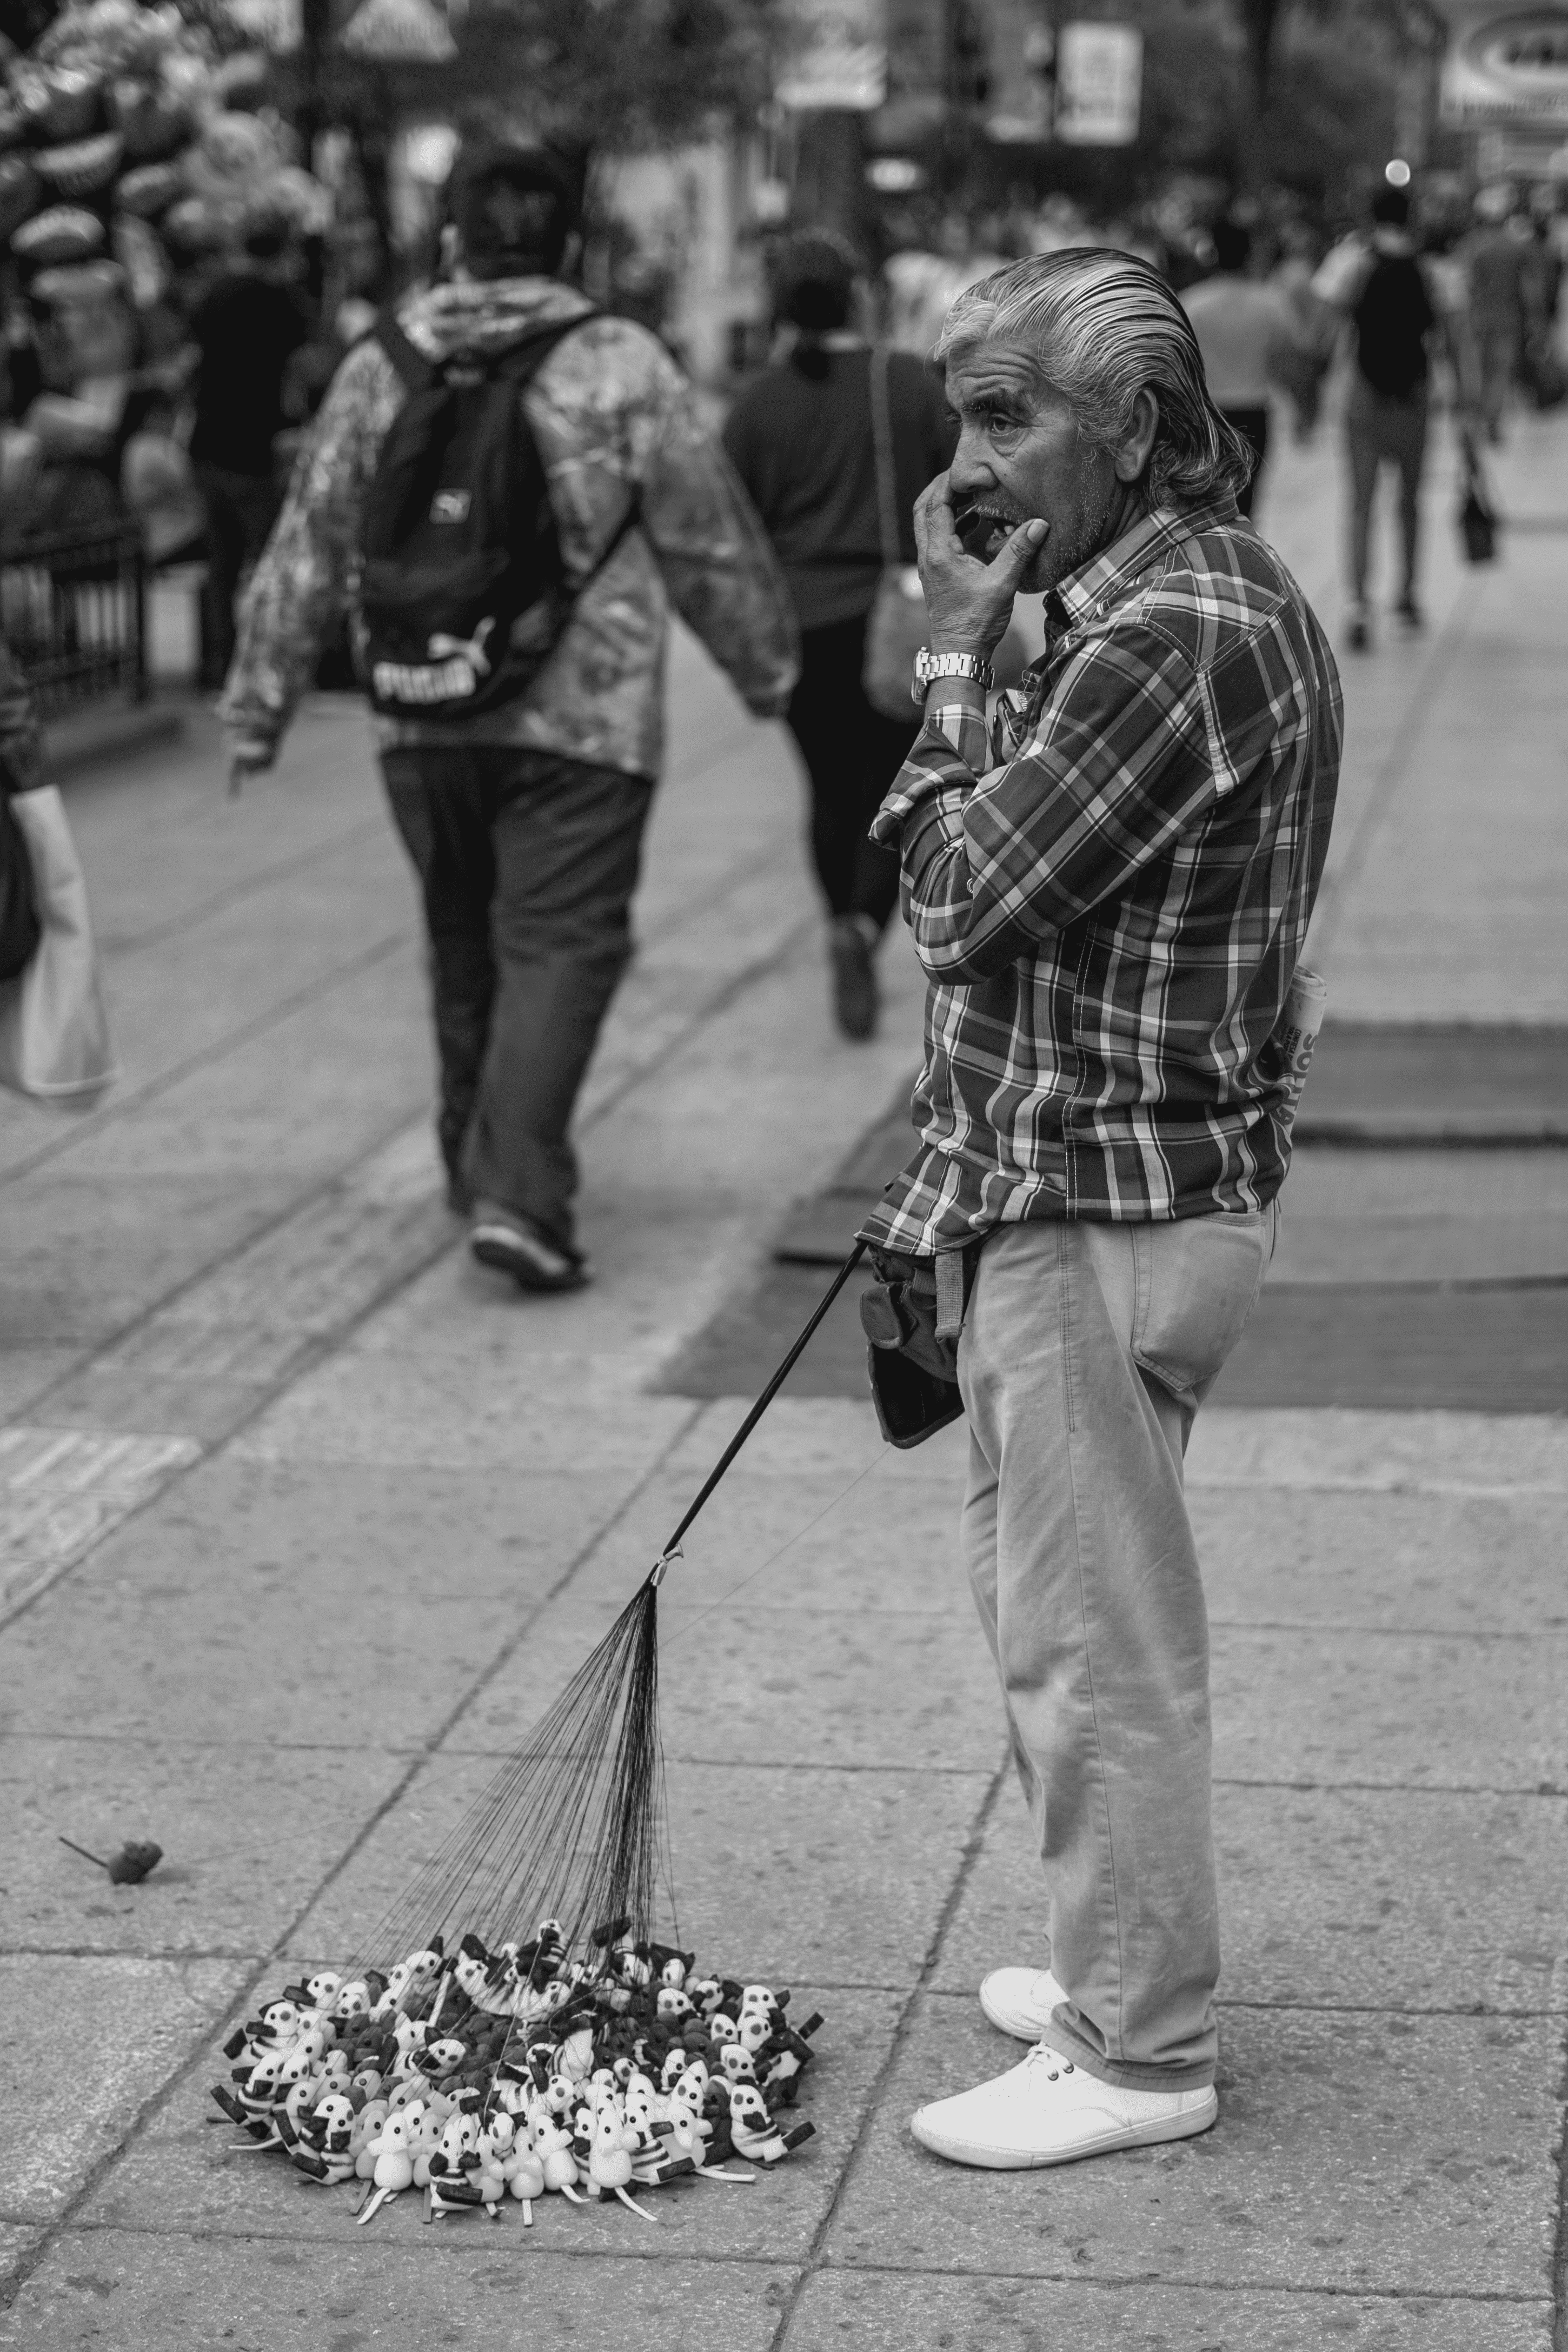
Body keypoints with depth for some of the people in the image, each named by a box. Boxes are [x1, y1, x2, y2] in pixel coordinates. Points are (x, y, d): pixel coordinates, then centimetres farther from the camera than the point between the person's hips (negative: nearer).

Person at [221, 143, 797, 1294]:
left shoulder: (380, 369, 6)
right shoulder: (624, 366, -4)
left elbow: (310, 549, 8)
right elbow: (711, 540, 1)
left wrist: (259, 702, 15)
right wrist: (768, 663, 15)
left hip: (425, 722, 4)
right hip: (584, 718, -4)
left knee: (464, 945, 19)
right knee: (559, 944, -3)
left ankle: (480, 1166, 31)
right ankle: (518, 1192, -16)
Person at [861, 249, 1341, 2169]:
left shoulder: (1176, 635, -20)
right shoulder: (1196, 594, 13)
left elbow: (960, 897, -20)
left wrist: (953, 656, -10)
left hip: (1107, 1212, -10)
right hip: (1066, 1187, 10)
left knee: (1094, 1638, -1)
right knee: (1043, 1598, 20)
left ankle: (1135, 2051, 11)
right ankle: (1107, 1959, 34)